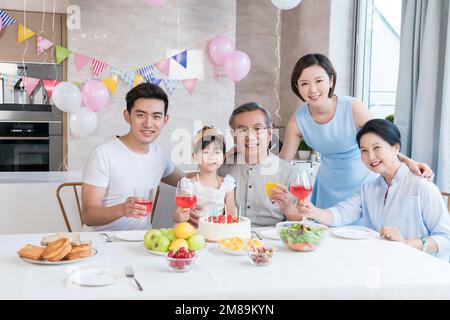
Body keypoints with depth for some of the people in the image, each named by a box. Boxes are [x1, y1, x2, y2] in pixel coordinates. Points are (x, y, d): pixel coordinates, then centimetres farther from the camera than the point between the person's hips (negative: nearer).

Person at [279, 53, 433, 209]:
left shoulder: (354, 109, -24)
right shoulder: (298, 120, -15)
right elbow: (282, 163, -6)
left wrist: (408, 161, -33)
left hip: (362, 182, -2)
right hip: (329, 187, 2)